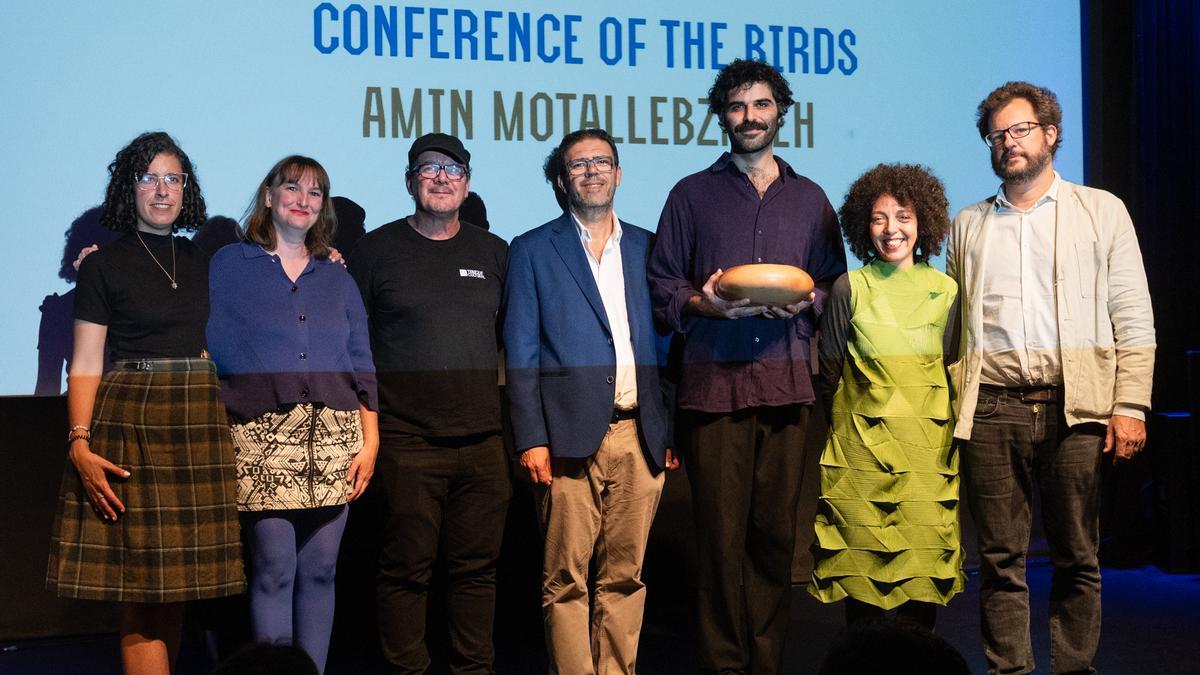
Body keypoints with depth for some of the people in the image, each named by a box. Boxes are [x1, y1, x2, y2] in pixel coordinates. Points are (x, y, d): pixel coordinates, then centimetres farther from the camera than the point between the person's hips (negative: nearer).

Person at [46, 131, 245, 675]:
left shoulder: (199, 262, 16)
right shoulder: (104, 265, 2)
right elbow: (86, 364, -2)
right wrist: (80, 445, -16)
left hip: (198, 420, 4)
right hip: (130, 422, -4)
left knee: (178, 584, 4)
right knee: (142, 586, -7)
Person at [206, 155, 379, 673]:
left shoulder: (337, 278, 17)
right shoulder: (229, 265, 10)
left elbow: (362, 365, 13)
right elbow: (209, 349, 6)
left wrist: (370, 441, 6)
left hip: (333, 436, 3)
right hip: (261, 437, -3)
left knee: (319, 571, 3)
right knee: (273, 571, -6)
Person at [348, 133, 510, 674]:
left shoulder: (494, 253, 12)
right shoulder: (377, 250, 3)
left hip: (483, 443, 3)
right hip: (407, 444, -3)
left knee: (477, 566, 8)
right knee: (407, 568, 1)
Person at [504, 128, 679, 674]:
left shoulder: (646, 247, 15)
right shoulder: (533, 250, 6)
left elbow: (664, 342, 15)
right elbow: (521, 354, 1)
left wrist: (672, 429, 7)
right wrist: (531, 439, -8)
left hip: (640, 436, 3)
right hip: (571, 437, -3)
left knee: (626, 577, 6)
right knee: (565, 580, -1)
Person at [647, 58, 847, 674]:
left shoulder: (809, 199, 18)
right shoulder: (692, 195, 12)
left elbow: (836, 286, 18)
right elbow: (662, 288, 8)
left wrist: (807, 302, -4)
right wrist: (705, 304, -10)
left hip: (786, 381, 2)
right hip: (714, 381, -2)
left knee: (777, 530, 0)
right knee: (720, 532, -5)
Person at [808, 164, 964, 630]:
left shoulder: (945, 291, 7)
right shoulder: (849, 289, 1)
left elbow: (957, 369, 13)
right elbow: (828, 371, 8)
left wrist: (953, 434, 11)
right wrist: (843, 427, 9)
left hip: (928, 449, 2)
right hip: (863, 448, -1)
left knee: (923, 570, 2)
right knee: (863, 570, -2)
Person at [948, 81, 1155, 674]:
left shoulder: (1101, 210, 11)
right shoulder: (968, 224, 18)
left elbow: (1134, 319, 5)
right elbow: (952, 327, 16)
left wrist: (1130, 405, -5)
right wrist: (949, 404, 4)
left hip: (1075, 407, -1)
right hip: (990, 409, 2)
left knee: (1077, 559, 2)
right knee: (1000, 560, 2)